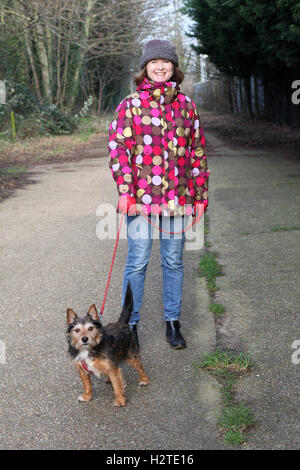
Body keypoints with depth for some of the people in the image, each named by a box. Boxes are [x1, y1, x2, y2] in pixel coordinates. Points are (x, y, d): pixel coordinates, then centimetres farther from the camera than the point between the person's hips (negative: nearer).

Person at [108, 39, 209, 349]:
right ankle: (129, 324, 15)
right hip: (141, 196, -2)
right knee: (137, 262, 0)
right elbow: (118, 147, -3)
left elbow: (198, 150, 13)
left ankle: (172, 323, 24)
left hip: (177, 197, 3)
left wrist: (200, 194, 10)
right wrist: (125, 191, -13)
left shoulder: (186, 104, 11)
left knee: (173, 262, 10)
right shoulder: (130, 104, 3)